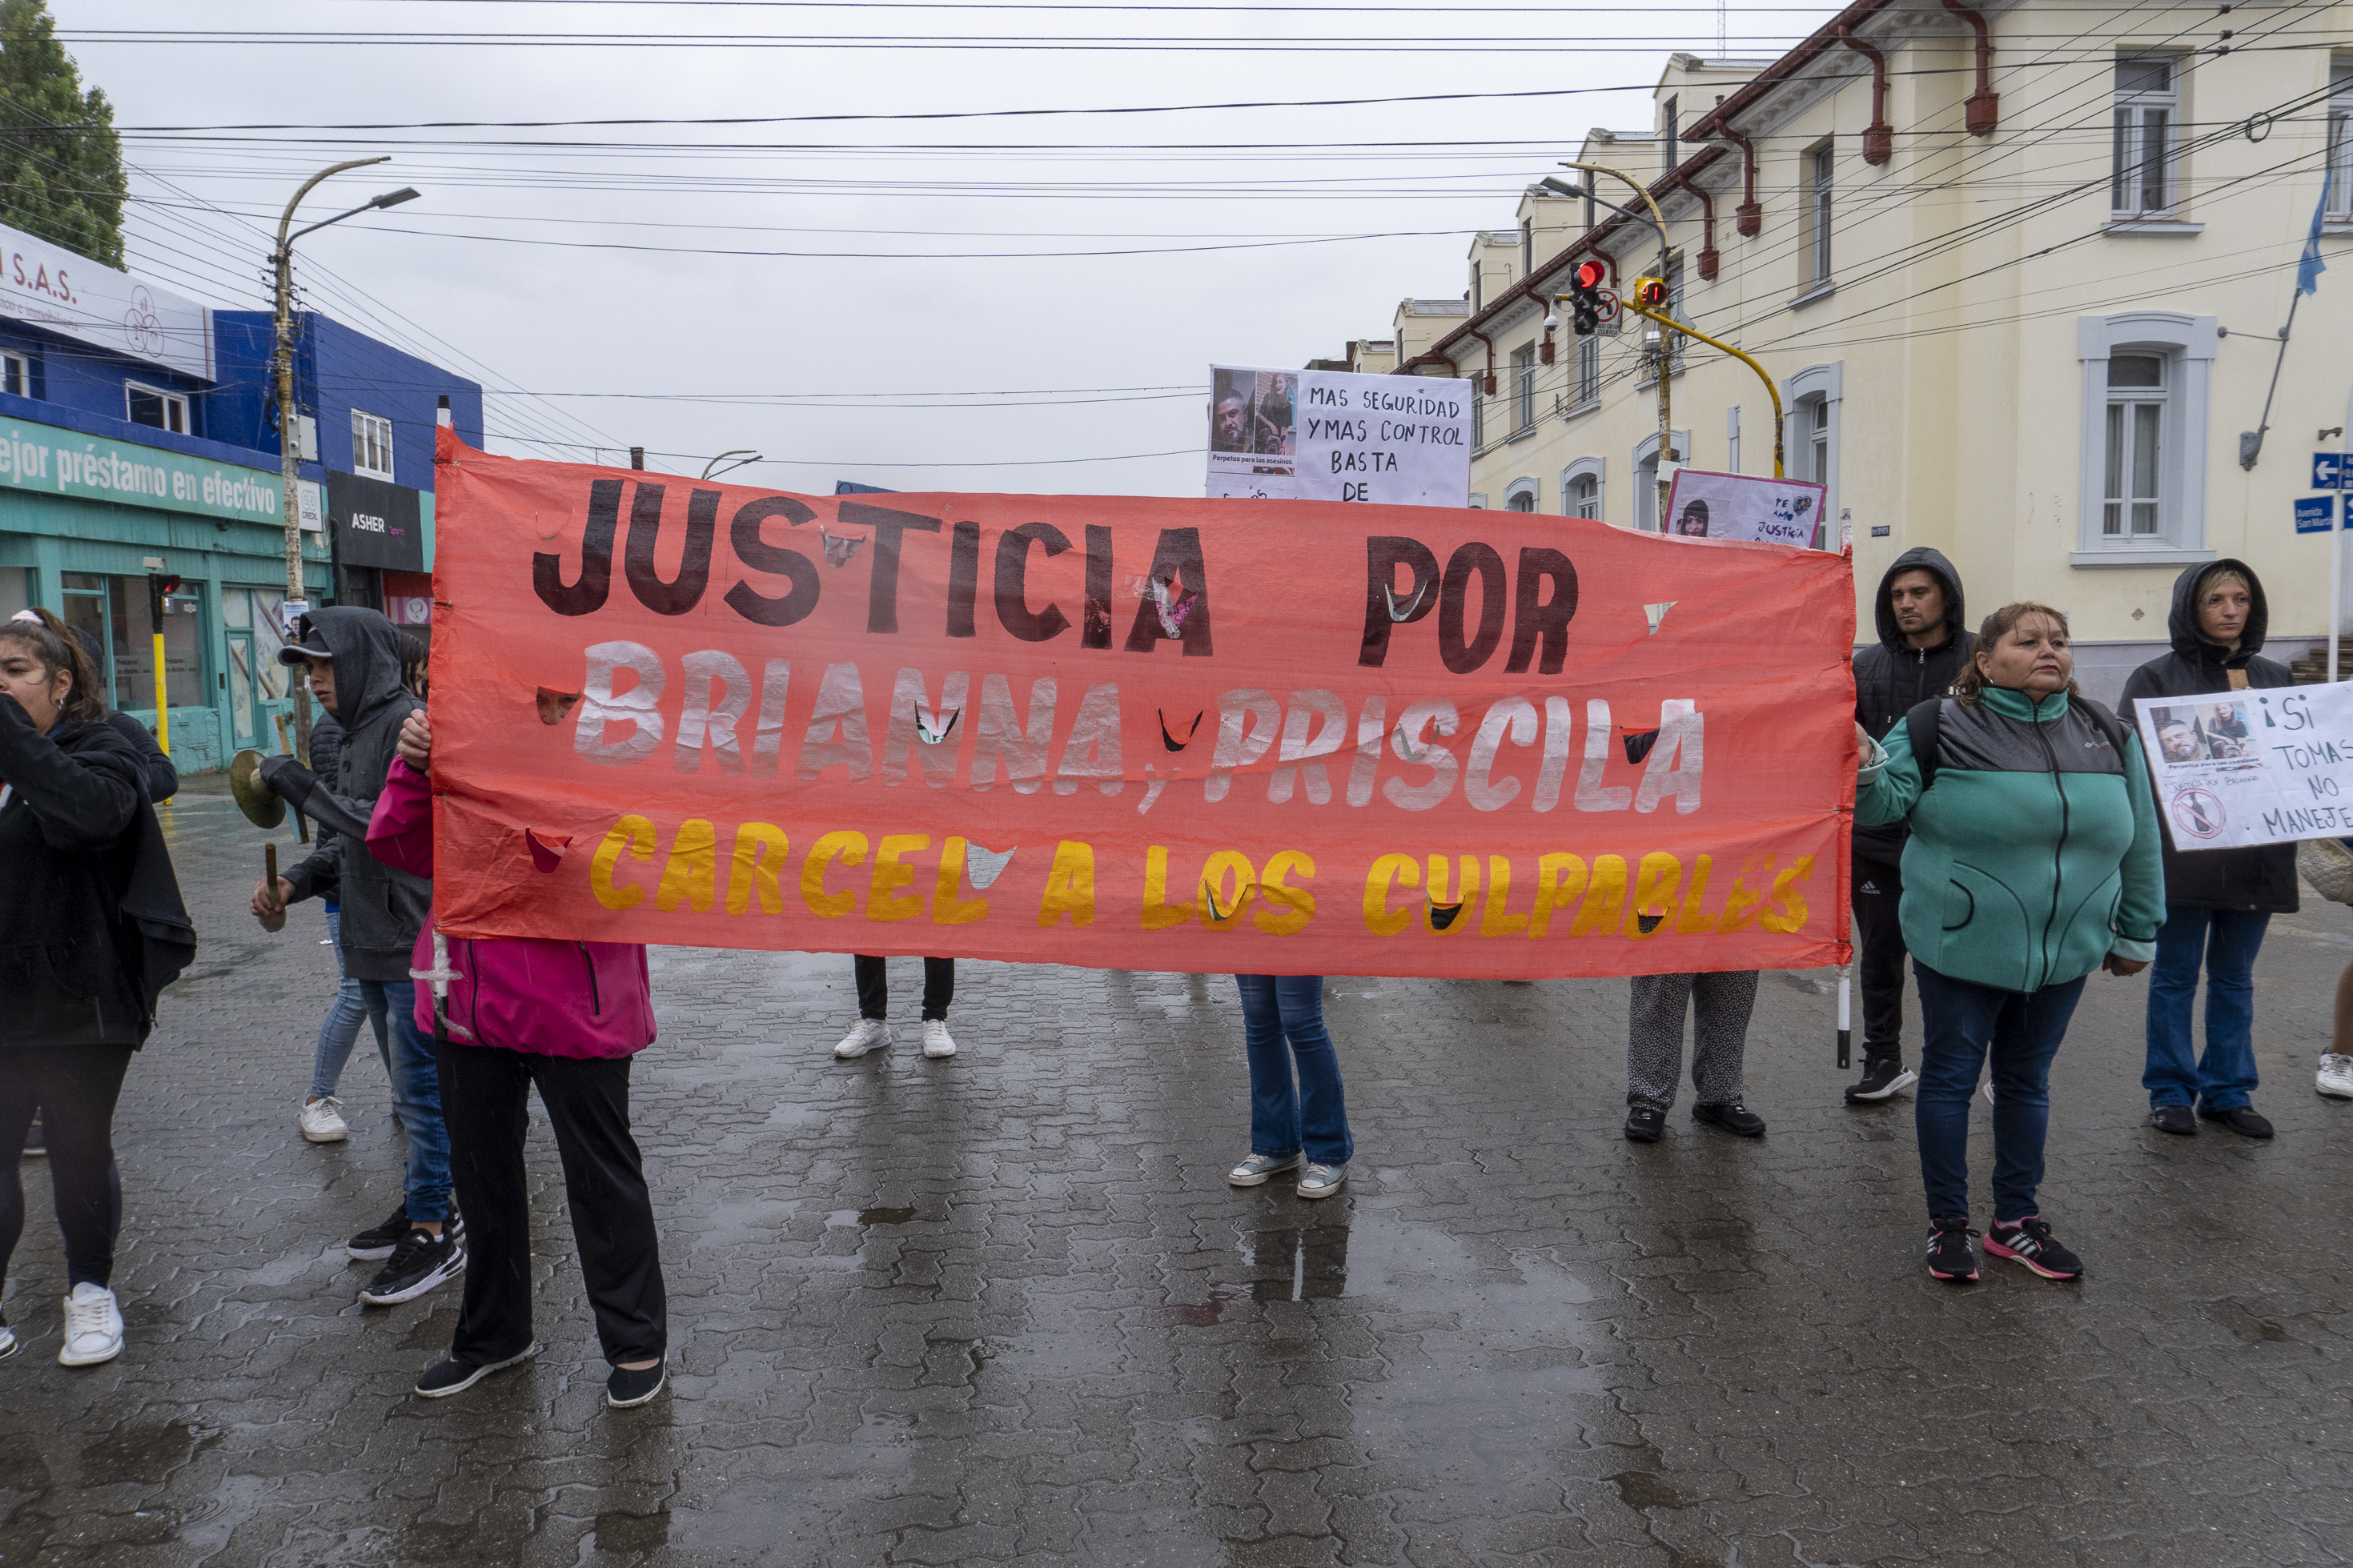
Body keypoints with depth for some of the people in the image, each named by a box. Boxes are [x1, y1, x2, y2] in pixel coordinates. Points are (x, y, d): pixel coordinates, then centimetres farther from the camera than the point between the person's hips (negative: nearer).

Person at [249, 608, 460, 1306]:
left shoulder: (410, 724, -15)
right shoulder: (359, 730, 15)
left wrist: (304, 790, -19)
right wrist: (297, 881, 5)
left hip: (417, 940, -10)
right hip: (377, 939, 10)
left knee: (423, 1088, -2)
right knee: (410, 1083, 18)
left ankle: (434, 1234, 7)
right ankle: (421, 1207, 30)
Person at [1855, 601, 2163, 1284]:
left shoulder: (2107, 734, 5)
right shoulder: (1942, 727, -7)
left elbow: (2139, 840, 12)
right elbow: (1886, 802, -10)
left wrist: (2136, 933, 14)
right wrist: (1863, 766, -32)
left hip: (2064, 954, 4)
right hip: (1961, 948, -4)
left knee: (2027, 1080, 15)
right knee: (1950, 1076, 5)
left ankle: (2016, 1220, 28)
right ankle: (1948, 1223, 19)